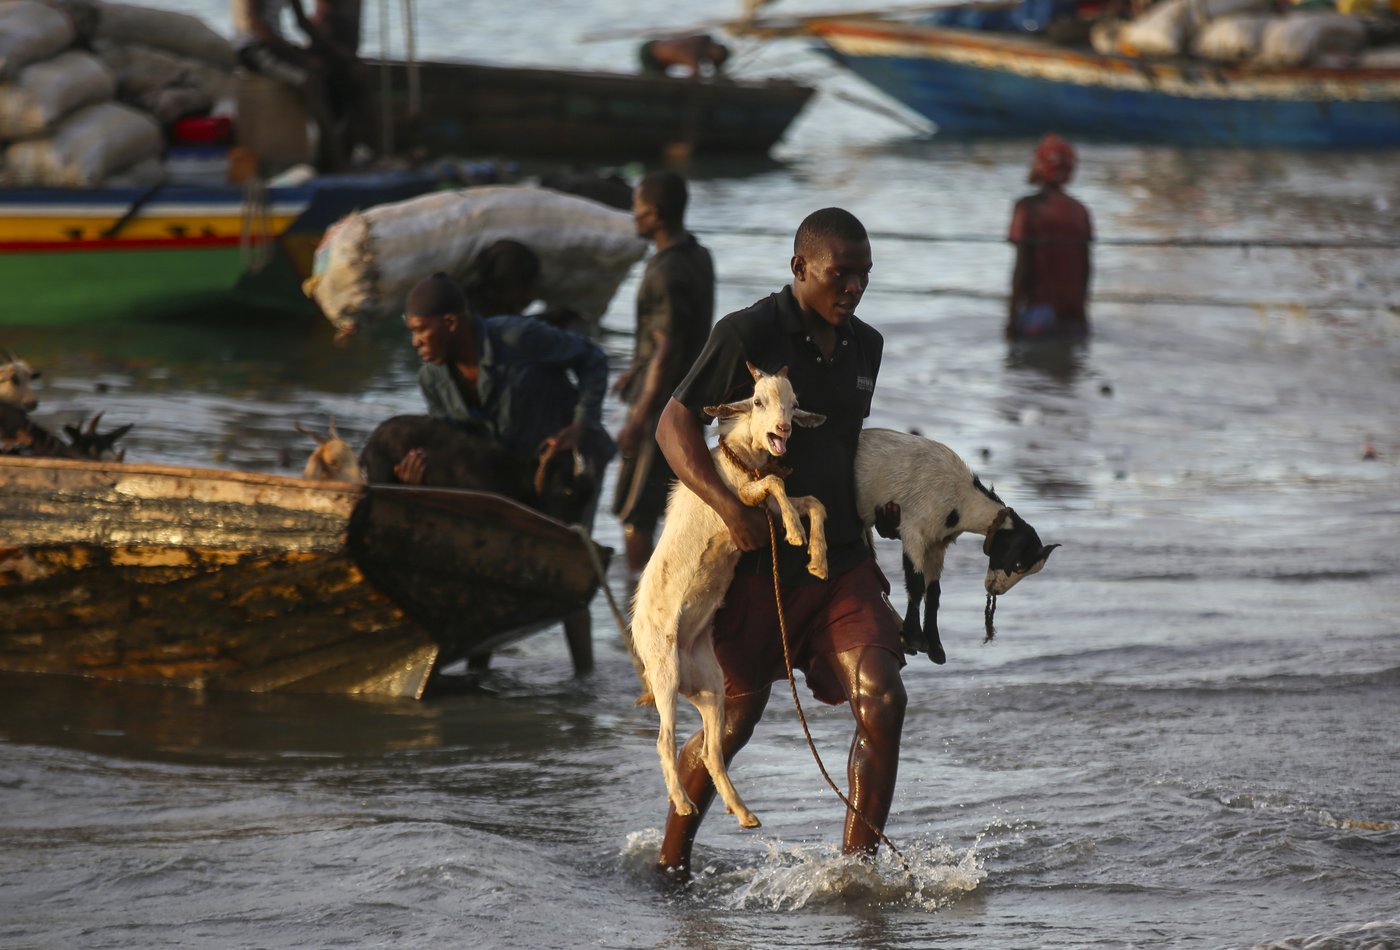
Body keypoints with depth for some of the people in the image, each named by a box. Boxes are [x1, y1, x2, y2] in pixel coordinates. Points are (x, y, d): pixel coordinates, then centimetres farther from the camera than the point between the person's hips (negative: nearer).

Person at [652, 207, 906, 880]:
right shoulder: (750, 334, -9)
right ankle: (671, 860, 26)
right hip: (760, 563, -5)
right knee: (734, 721, 5)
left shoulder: (865, 347, 11)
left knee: (882, 699, -13)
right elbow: (674, 424, -11)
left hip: (843, 560, 5)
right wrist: (730, 505, -24)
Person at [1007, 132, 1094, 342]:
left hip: (1040, 307, -5)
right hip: (1073, 314, 5)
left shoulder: (1029, 208, -8)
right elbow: (1085, 269, 10)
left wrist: (1012, 316, -5)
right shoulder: (1080, 211, 8)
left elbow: (1022, 266, -11)